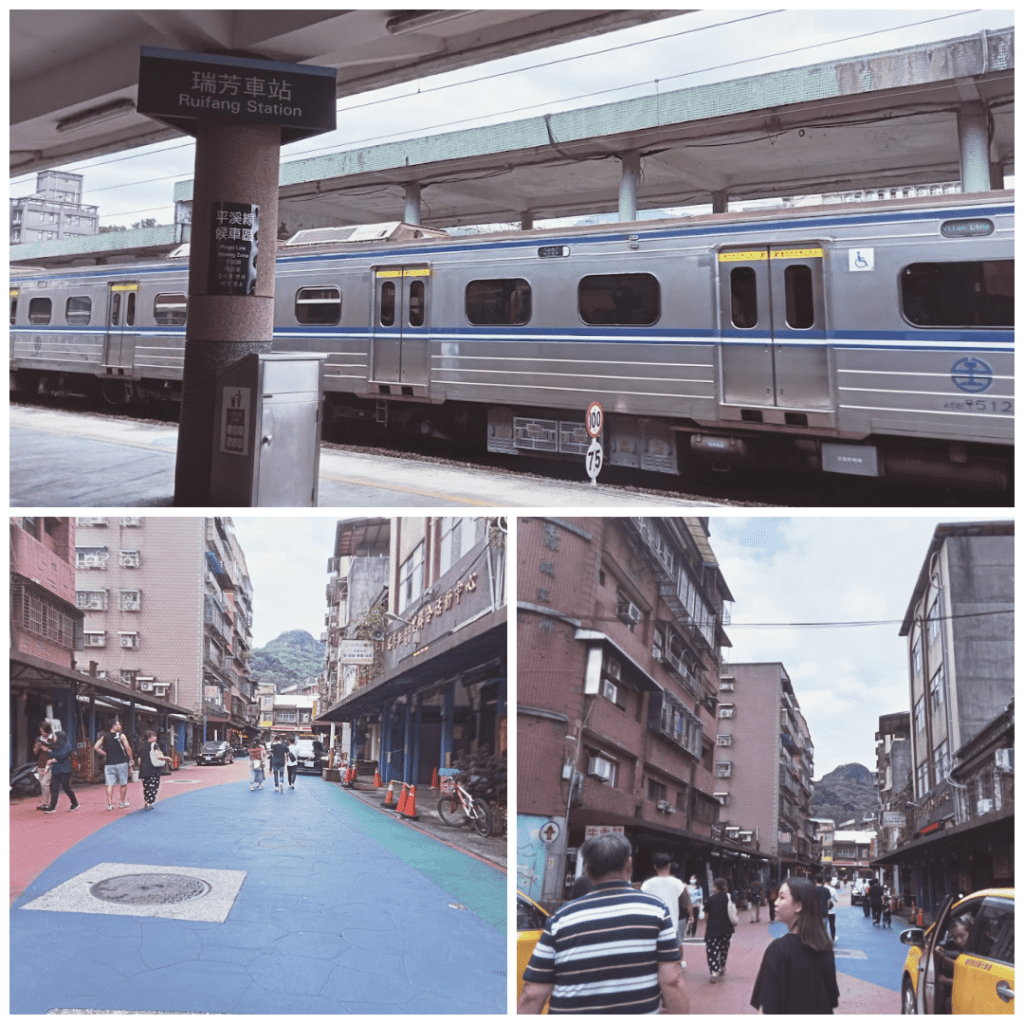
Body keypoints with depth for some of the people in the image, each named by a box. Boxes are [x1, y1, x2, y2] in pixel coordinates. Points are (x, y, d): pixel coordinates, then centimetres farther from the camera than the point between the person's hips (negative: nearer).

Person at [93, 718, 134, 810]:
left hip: (109, 763, 3)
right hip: (121, 763, -3)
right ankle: (123, 802, 18)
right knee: (123, 783, 11)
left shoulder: (104, 737, 6)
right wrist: (130, 759, 4)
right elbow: (128, 749, -10)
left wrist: (105, 754, 11)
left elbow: (96, 747, 2)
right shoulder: (121, 736, -6)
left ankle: (109, 804, -3)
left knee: (110, 784, 2)